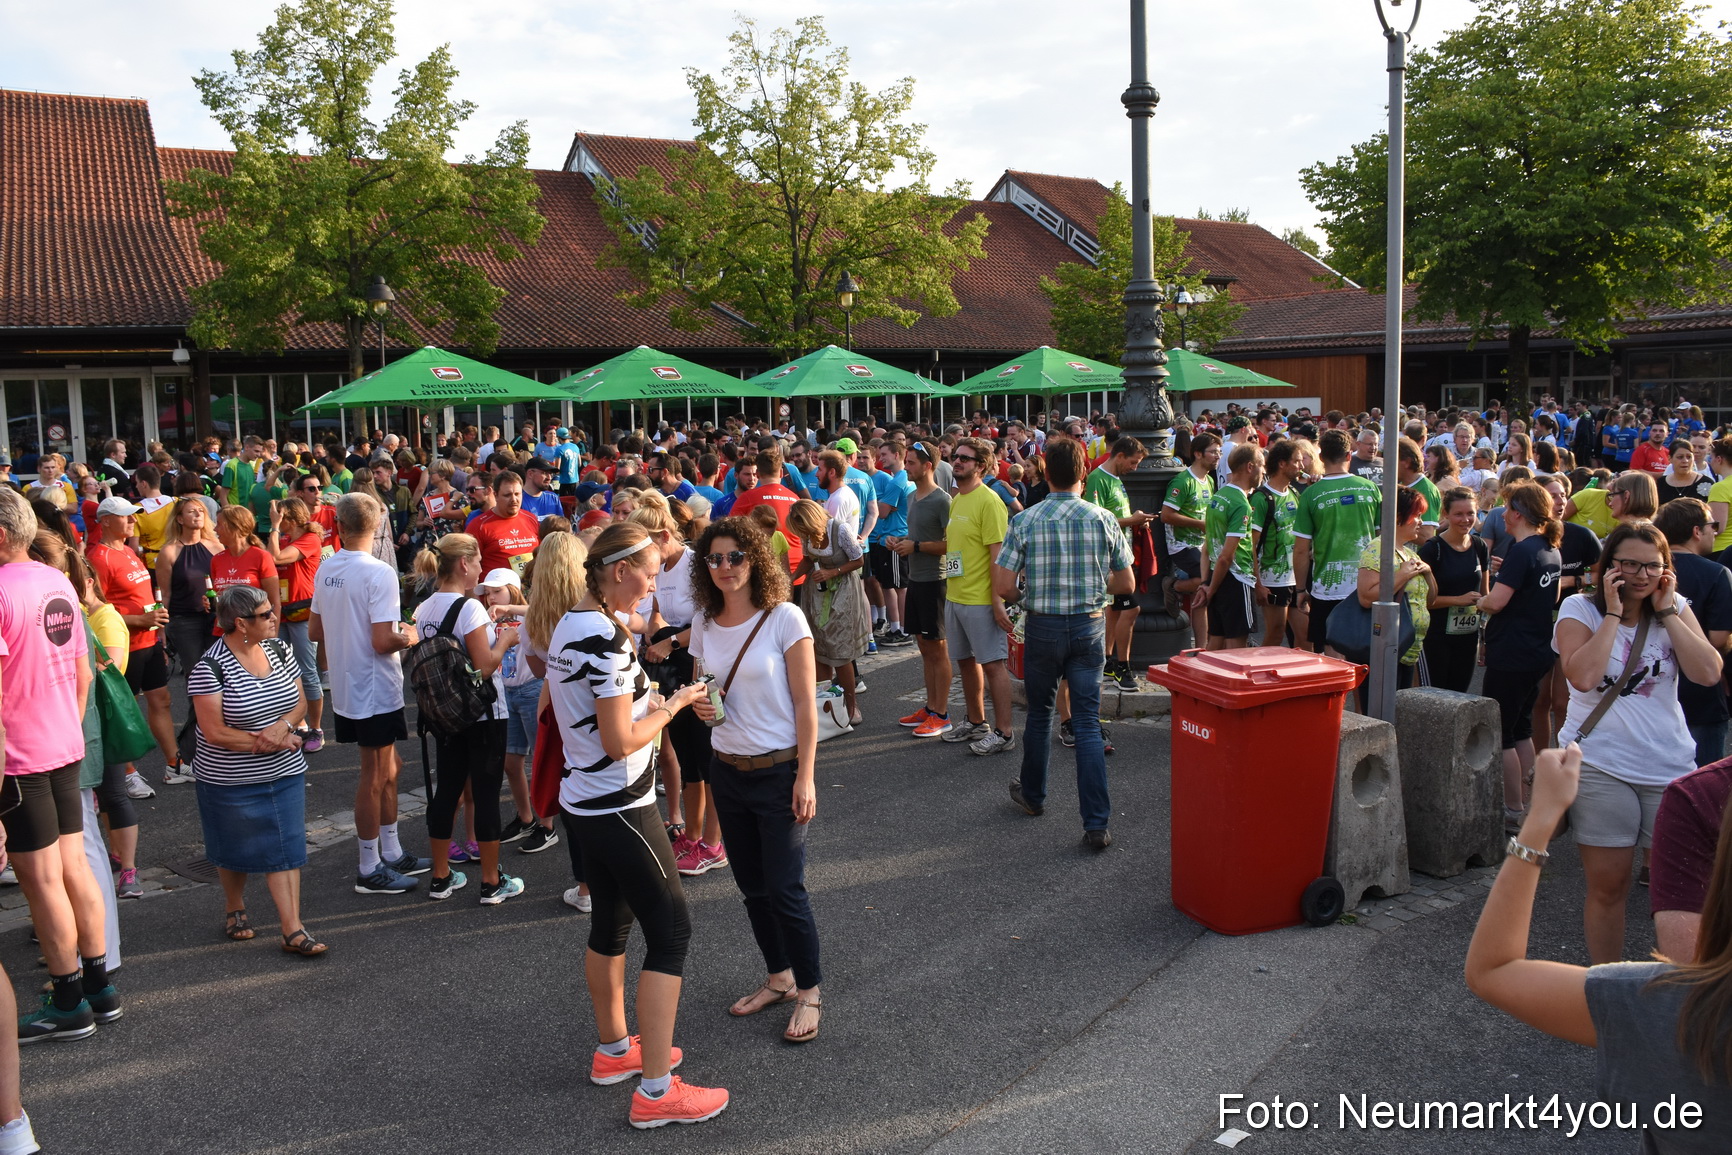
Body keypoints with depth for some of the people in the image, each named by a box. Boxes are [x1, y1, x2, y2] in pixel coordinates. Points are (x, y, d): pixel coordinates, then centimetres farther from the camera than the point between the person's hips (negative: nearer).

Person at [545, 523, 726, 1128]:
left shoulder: (568, 626, 7)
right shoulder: (607, 637, -23)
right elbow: (621, 743, -23)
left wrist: (651, 701, 10)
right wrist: (672, 706, -9)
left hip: (582, 802, 10)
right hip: (619, 809, -10)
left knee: (611, 924, 21)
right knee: (670, 930, -2)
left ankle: (613, 1049, 36)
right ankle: (656, 1091, 2)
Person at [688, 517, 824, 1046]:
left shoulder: (784, 618, -12)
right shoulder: (704, 625, 3)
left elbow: (805, 703, -12)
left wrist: (805, 777, -15)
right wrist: (699, 704, -9)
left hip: (779, 771, -5)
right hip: (728, 771, 6)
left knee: (785, 890, -2)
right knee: (753, 887, 15)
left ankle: (808, 992, 18)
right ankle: (778, 979, 34)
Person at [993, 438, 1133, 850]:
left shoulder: (1025, 521, -8)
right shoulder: (1104, 519, -4)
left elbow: (1003, 587, -9)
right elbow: (1126, 583, 3)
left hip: (1043, 628, 0)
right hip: (1089, 626, 0)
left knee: (1039, 714, 18)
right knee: (1087, 723, 2)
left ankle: (1033, 795, 37)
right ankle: (1096, 824, -1)